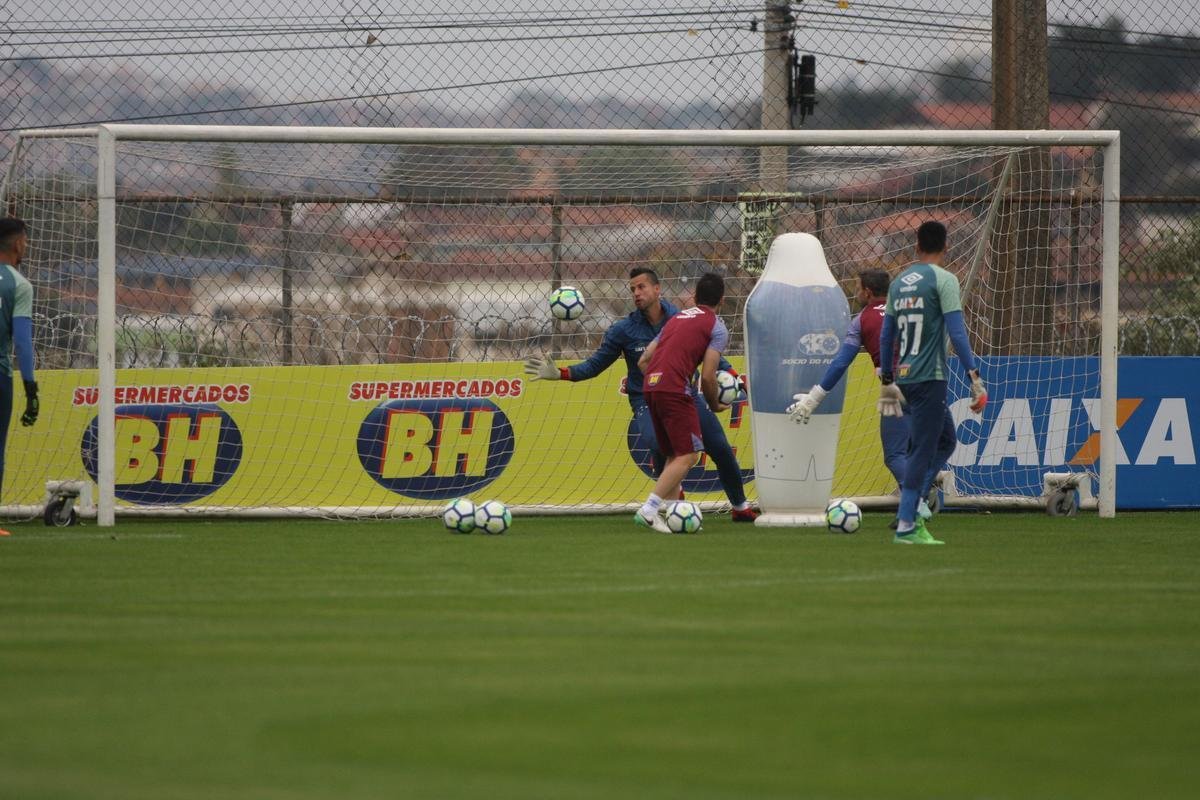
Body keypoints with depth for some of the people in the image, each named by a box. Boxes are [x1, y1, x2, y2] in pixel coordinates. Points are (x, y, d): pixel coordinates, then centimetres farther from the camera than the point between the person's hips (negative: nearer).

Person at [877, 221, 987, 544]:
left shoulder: (898, 283, 13)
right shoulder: (943, 280, -8)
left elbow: (886, 335, 18)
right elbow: (957, 332, -15)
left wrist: (887, 380, 25)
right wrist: (974, 376, -14)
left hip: (904, 375, 7)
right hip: (929, 378, -7)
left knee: (946, 441, 18)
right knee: (923, 451, -5)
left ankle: (910, 508, 9)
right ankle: (906, 526, -7)